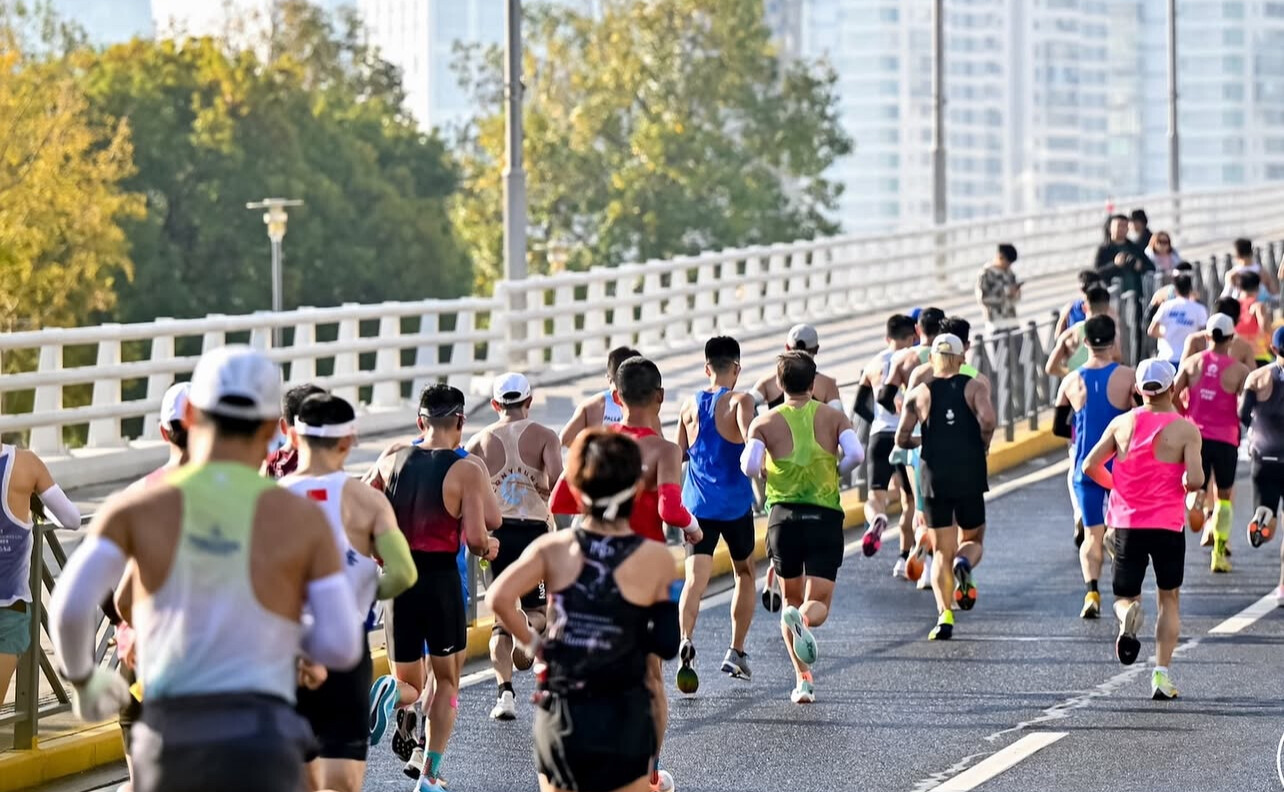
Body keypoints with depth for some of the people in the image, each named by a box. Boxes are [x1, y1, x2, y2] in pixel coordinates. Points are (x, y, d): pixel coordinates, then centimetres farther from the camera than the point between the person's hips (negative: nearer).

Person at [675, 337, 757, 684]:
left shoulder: (690, 405, 8)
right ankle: (736, 652, 17)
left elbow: (678, 453, 15)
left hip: (697, 503, 2)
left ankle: (686, 639, -35)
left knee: (695, 577, -9)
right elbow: (750, 438, -22)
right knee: (745, 574, 19)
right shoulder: (740, 401, -5)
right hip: (735, 505, -2)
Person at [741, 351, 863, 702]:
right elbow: (856, 454, -11)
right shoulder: (833, 416, 4)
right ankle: (804, 619, -36)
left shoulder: (765, 423, 3)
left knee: (791, 600, 18)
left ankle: (803, 678, 10)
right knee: (818, 604, 1)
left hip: (783, 516, 1)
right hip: (826, 516, -1)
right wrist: (835, 473, 9)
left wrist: (762, 469, 11)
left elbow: (749, 466, -12)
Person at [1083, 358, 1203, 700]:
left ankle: (1127, 615, -26)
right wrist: (1187, 484, 9)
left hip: (1126, 522, 2)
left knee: (1125, 595, 12)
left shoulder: (1122, 423, 4)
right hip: (1167, 525, -1)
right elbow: (1195, 480, -14)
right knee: (1169, 599, 13)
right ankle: (1161, 673, 1)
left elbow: (1090, 466, 1)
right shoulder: (1185, 429, -4)